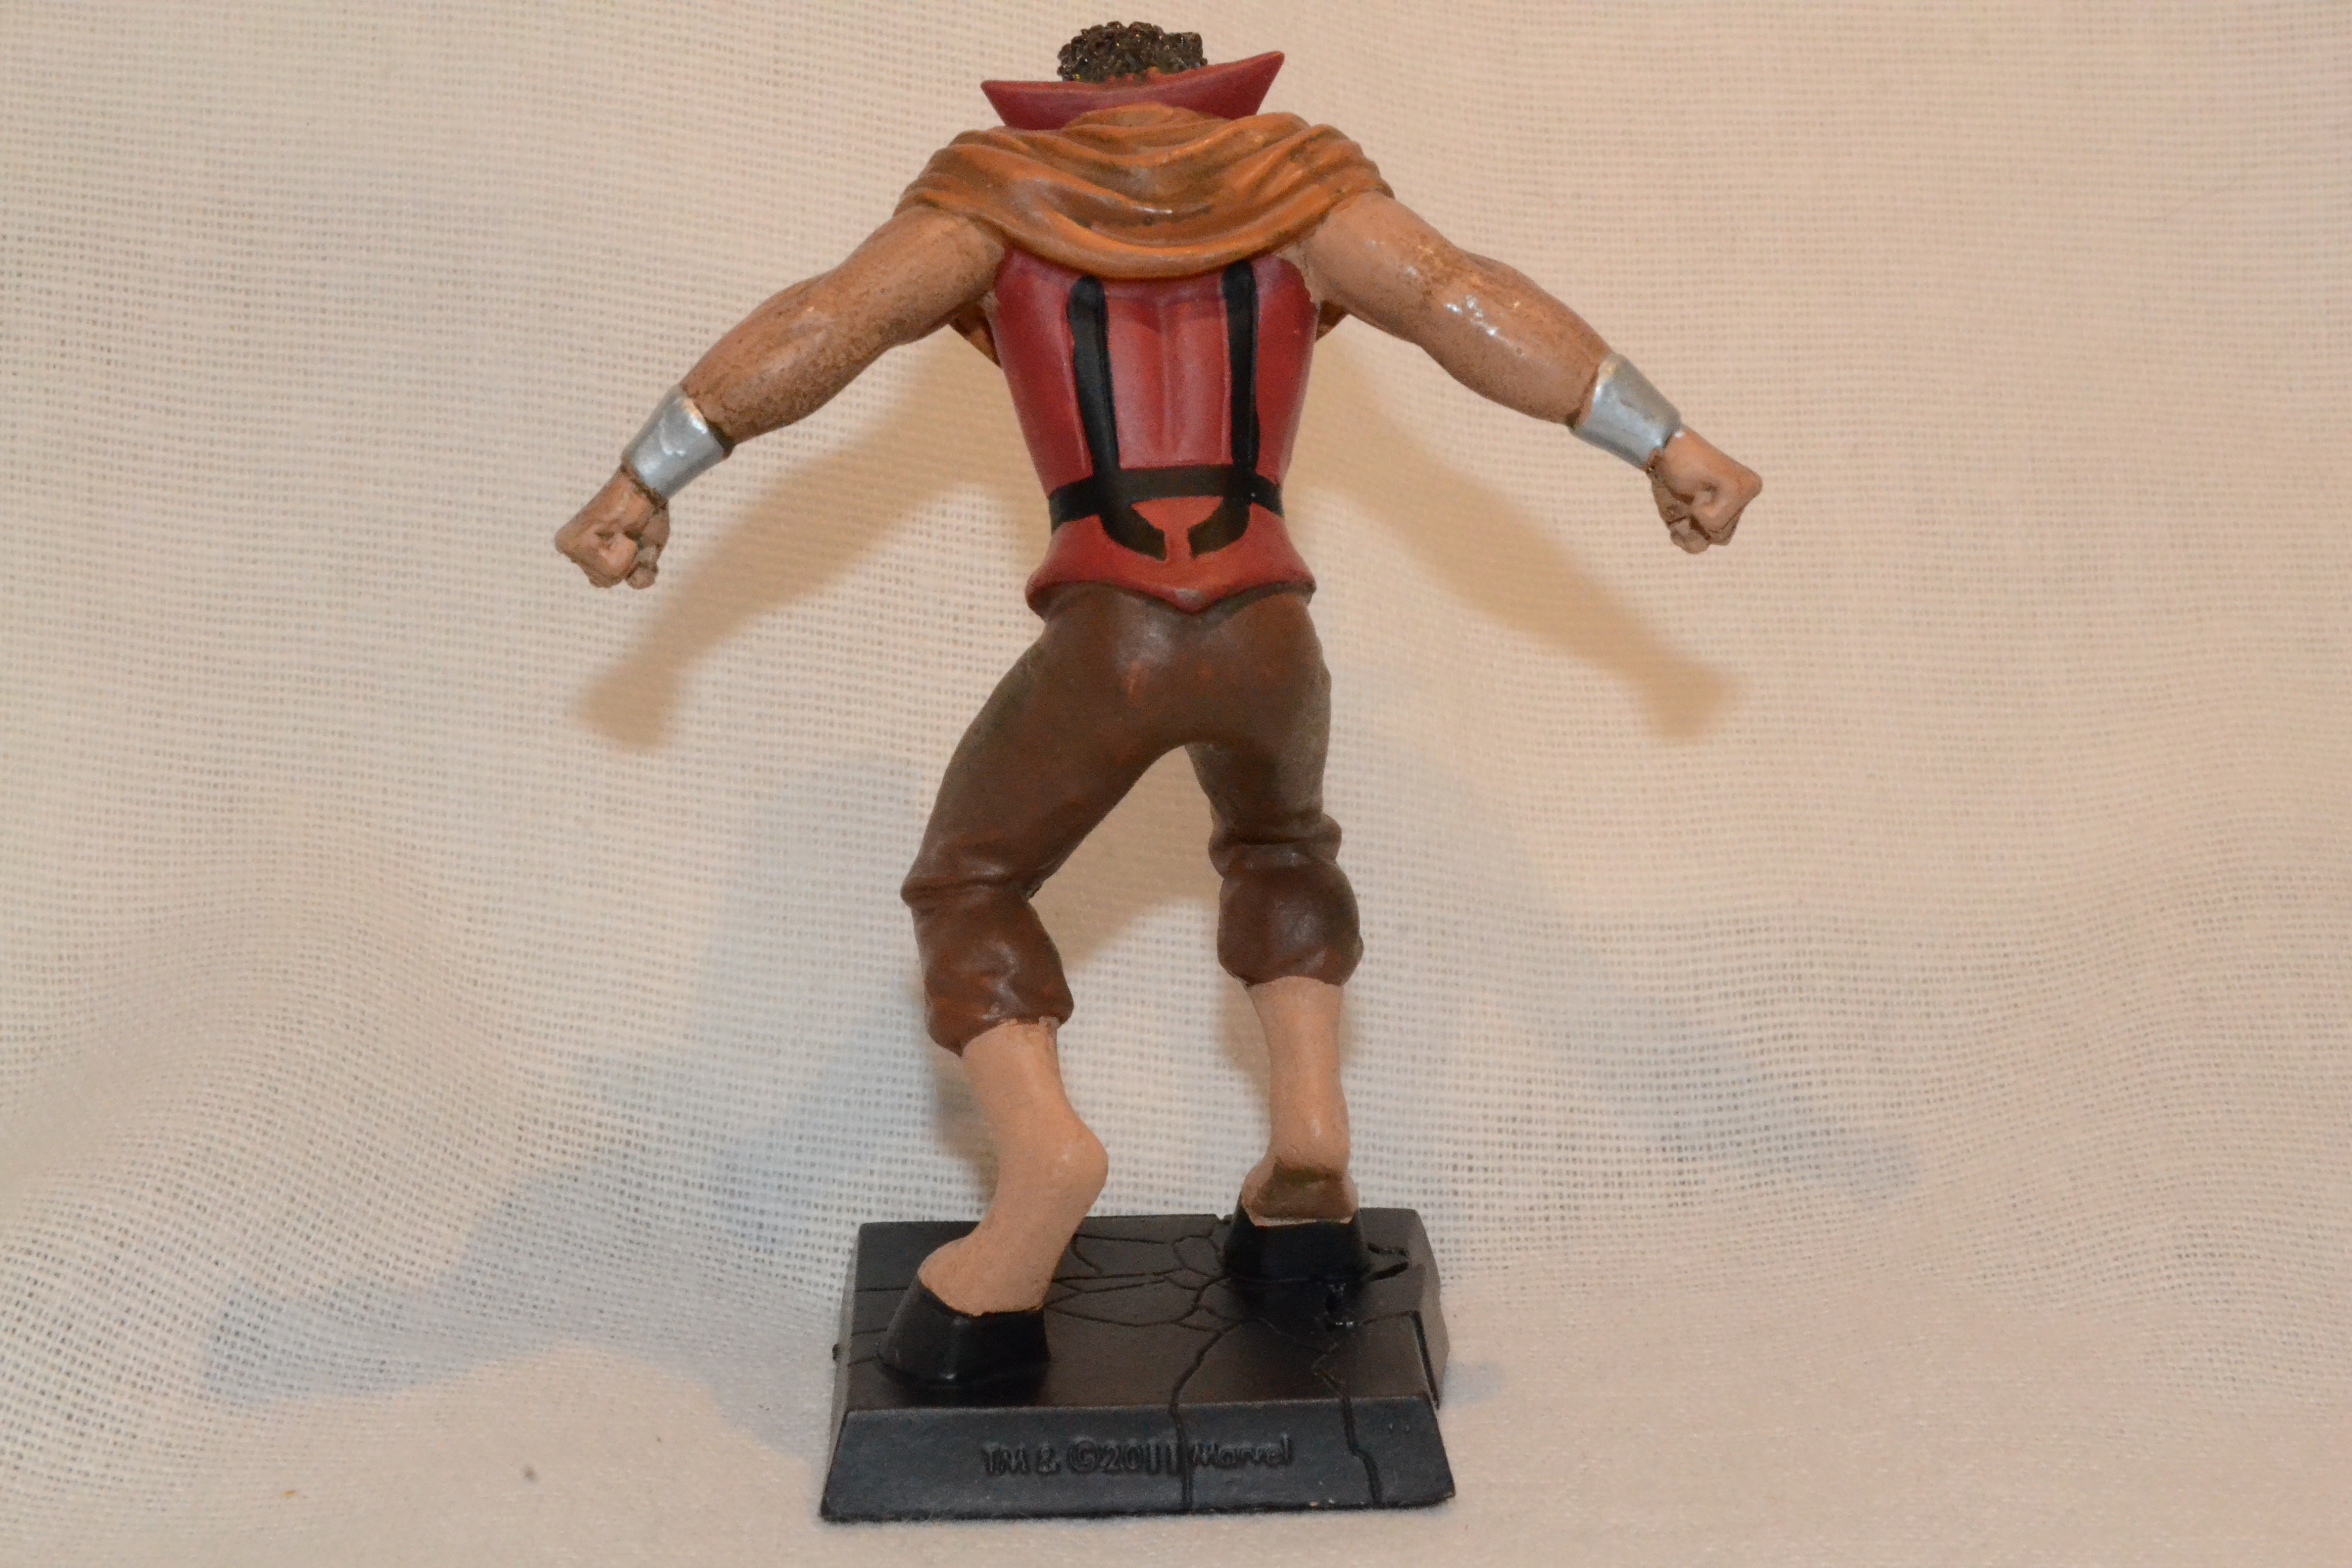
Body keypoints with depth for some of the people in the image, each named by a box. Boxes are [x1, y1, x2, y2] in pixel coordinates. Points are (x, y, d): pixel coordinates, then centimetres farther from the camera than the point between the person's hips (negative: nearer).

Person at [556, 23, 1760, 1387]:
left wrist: (646, 483, 0)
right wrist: (1668, 447, -1)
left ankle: (1043, 1150, -7)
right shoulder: (1295, 187, 17)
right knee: (1280, 846, 33)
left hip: (1105, 643, -2)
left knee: (967, 890, 19)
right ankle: (1311, 1132, 14)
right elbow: (1472, 303, 4)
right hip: (1269, 635, 3)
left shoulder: (1003, 201, 16)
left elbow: (828, 320, 3)